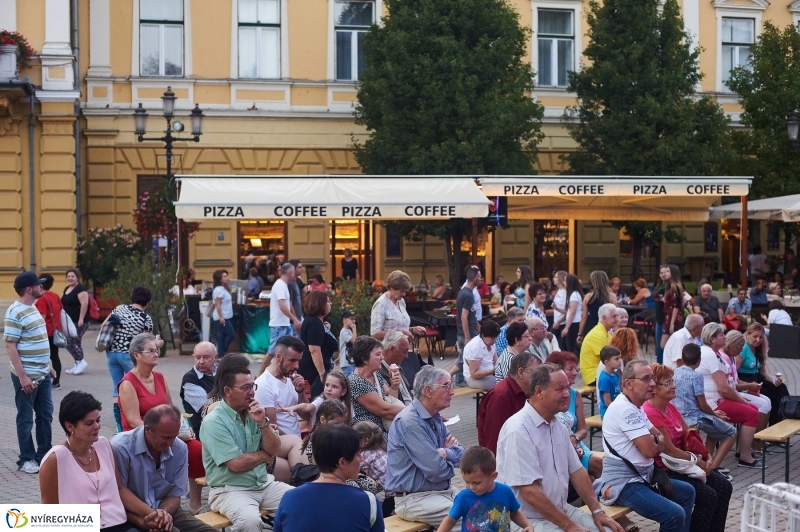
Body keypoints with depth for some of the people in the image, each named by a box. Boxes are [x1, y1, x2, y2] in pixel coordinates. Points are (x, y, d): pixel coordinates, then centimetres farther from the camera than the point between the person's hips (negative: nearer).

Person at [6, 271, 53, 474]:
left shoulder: (32, 308, 10)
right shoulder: (15, 312, -17)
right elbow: (10, 346, -19)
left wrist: (48, 366, 20)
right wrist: (22, 376, -22)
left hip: (42, 374, 9)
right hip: (27, 376, -9)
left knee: (45, 415, 14)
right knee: (26, 418, 3)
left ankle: (44, 455, 25)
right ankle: (27, 459, 13)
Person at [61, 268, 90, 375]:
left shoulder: (80, 289, -13)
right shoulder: (67, 289, 15)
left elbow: (84, 304, -22)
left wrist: (81, 319, -25)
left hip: (78, 322, -10)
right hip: (70, 321, 10)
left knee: (70, 343, -12)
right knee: (74, 343, 11)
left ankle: (81, 362, -4)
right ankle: (78, 364, 16)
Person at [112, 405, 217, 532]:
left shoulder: (180, 449, -4)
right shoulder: (121, 448, -18)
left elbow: (175, 495, 5)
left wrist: (163, 513, -16)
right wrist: (140, 520, -29)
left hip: (164, 511, 5)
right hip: (132, 514, -5)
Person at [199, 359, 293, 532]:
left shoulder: (253, 412, 7)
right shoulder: (213, 422, -13)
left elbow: (275, 450, 5)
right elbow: (236, 464, -21)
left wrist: (263, 423, -11)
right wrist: (263, 455, -2)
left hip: (264, 484, 7)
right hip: (230, 490, -7)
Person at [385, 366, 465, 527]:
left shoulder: (435, 417, 10)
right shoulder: (410, 422, -19)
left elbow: (461, 454, 8)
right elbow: (436, 471, -21)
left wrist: (446, 453, -13)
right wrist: (450, 464, -1)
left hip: (445, 490, 9)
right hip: (415, 498, -9)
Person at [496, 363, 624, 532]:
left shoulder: (559, 426, 7)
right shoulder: (519, 430, -21)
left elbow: (576, 470, 14)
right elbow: (529, 491, -24)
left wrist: (597, 511, 4)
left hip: (561, 510, 8)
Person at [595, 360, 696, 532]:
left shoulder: (635, 407, 13)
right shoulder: (624, 409, -21)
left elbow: (661, 439, 17)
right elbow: (649, 450, -22)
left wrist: (653, 441, -7)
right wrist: (657, 441, 1)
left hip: (641, 476, 11)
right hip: (623, 483, -11)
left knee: (687, 492, 21)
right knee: (675, 515, -22)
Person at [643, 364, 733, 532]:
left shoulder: (670, 407, 8)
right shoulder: (650, 414, -22)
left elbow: (690, 436, 12)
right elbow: (670, 450, -20)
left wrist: (707, 457, -4)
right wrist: (699, 463, -10)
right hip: (664, 471, -10)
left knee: (724, 486, -1)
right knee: (708, 496, -19)